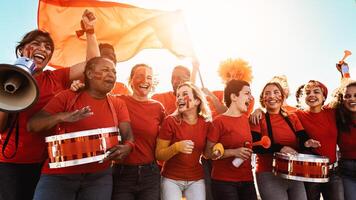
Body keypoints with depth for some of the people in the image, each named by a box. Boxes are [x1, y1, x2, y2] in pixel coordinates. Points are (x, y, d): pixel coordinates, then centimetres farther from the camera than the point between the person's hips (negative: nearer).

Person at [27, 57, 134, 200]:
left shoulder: (118, 105, 5)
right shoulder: (67, 97, -1)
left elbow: (128, 136, 0)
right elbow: (32, 125, -4)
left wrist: (126, 147, -24)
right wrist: (61, 116, -23)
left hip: (99, 176, 2)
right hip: (58, 175, -2)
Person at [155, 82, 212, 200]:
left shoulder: (206, 124, -5)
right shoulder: (170, 121, -13)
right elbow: (158, 155, -11)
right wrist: (176, 147, -28)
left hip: (196, 180, 3)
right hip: (171, 179, -2)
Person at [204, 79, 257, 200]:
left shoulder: (245, 119, 8)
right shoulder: (219, 121, -11)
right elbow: (208, 152, -14)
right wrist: (234, 152, -21)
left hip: (247, 180, 6)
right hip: (224, 182, -6)